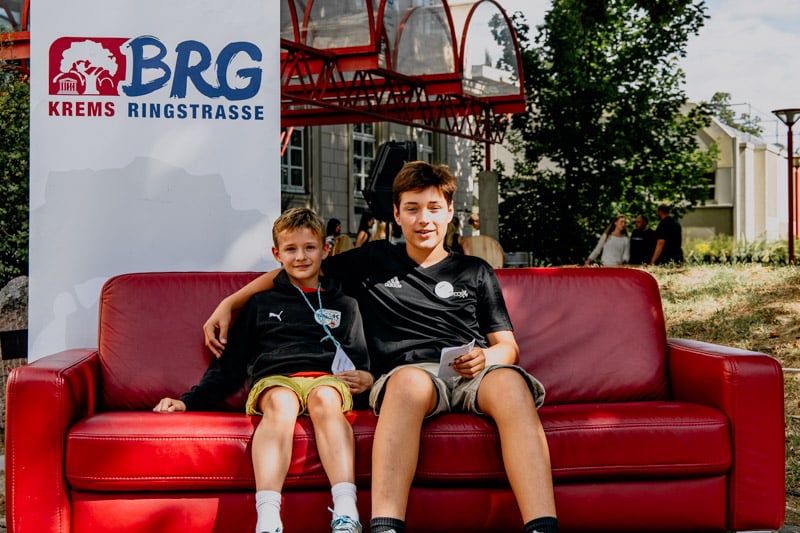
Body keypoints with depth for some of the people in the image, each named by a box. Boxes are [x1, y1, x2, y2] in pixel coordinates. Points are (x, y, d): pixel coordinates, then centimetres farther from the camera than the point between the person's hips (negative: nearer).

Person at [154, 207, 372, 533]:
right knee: (280, 402, -37)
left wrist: (366, 379, 0)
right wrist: (190, 400, 11)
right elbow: (231, 365, 22)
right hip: (274, 377, 0)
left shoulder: (344, 305, 25)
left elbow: (363, 360, 24)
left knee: (325, 398, -37)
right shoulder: (261, 303, 24)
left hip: (326, 377, 0)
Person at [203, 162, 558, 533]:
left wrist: (486, 357, -3)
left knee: (510, 381, -37)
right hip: (407, 373, -1)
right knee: (410, 378, -41)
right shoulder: (374, 261, 24)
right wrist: (228, 304, 26)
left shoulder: (475, 272, 25)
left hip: (472, 374, 1)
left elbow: (508, 347, 21)